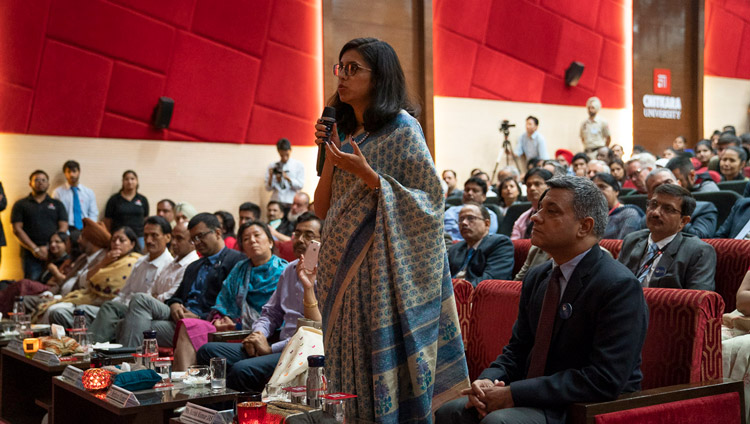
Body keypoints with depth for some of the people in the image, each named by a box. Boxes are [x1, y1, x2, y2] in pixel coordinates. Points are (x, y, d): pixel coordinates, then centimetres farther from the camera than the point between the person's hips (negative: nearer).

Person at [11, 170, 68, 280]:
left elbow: (63, 228, 8)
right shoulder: (20, 205, 13)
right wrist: (35, 249, -9)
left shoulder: (57, 204, 18)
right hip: (31, 255, -1)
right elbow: (17, 230, 3)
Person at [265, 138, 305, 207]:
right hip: (276, 202, 1)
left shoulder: (298, 165, 8)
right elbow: (268, 188, 8)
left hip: (291, 202, -1)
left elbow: (300, 185, 0)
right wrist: (271, 177, -10)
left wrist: (287, 178, -14)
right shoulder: (272, 166, 10)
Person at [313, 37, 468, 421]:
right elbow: (322, 208, 10)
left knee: (385, 359, -5)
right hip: (342, 269, 7)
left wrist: (366, 174, -17)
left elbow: (427, 200, -12)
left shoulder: (402, 130, -6)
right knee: (349, 366, 9)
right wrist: (330, 153, -1)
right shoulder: (344, 132, 14)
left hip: (382, 269, -6)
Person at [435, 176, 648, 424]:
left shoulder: (620, 287, -17)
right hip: (537, 399, 7)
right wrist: (488, 380, -8)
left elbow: (604, 380, -23)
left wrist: (514, 393, -23)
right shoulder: (536, 278, 9)